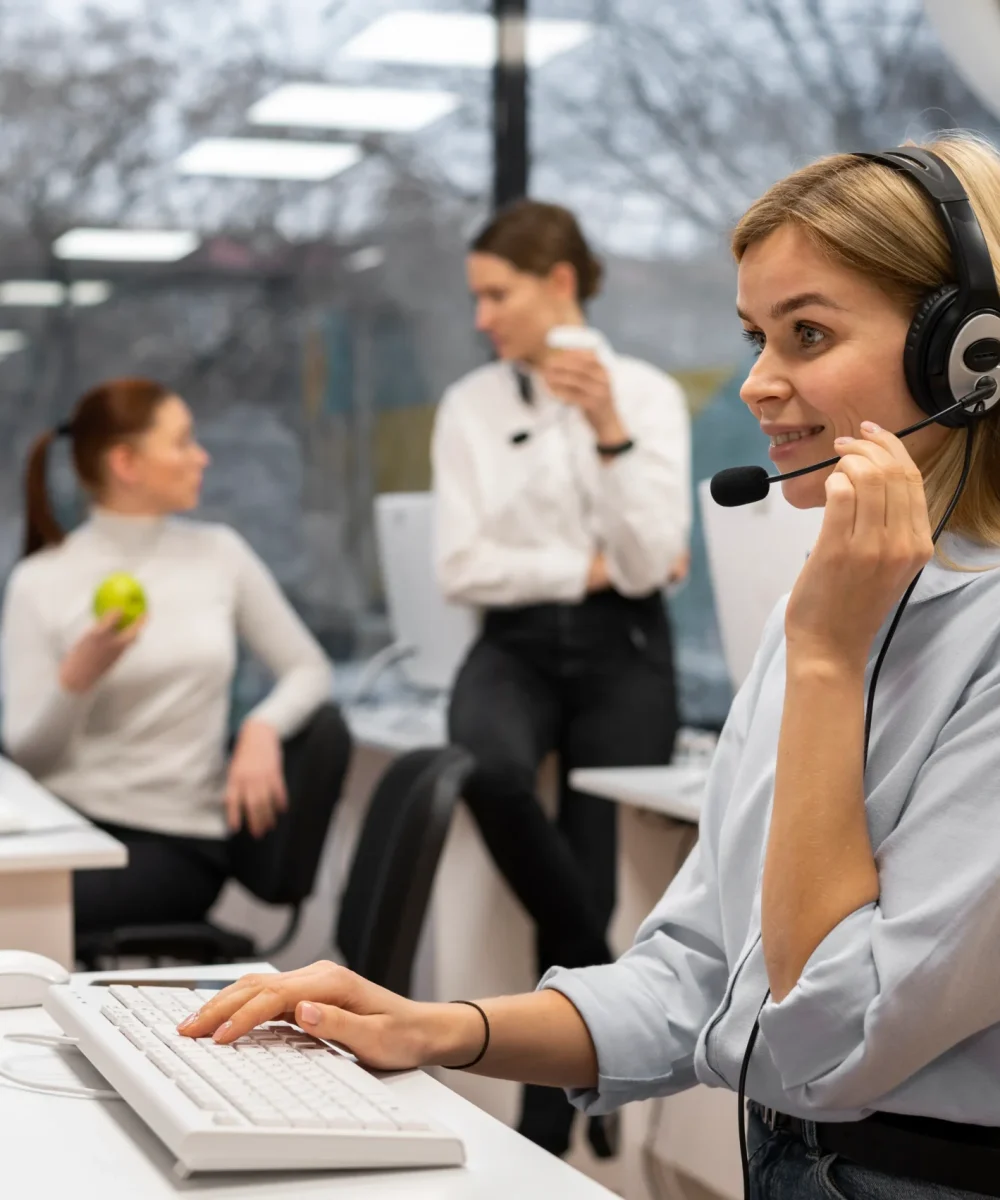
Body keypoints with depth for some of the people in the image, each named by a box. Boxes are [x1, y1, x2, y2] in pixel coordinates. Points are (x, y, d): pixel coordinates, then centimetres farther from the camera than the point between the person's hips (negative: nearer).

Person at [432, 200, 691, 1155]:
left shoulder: (648, 392, -1)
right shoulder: (469, 406, 4)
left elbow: (649, 562, -11)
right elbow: (461, 568, -3)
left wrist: (608, 428, -21)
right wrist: (585, 568, -9)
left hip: (623, 649, -1)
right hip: (516, 646, 1)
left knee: (590, 880, -6)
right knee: (489, 768, -35)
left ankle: (544, 1142, 8)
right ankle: (604, 979, -13)